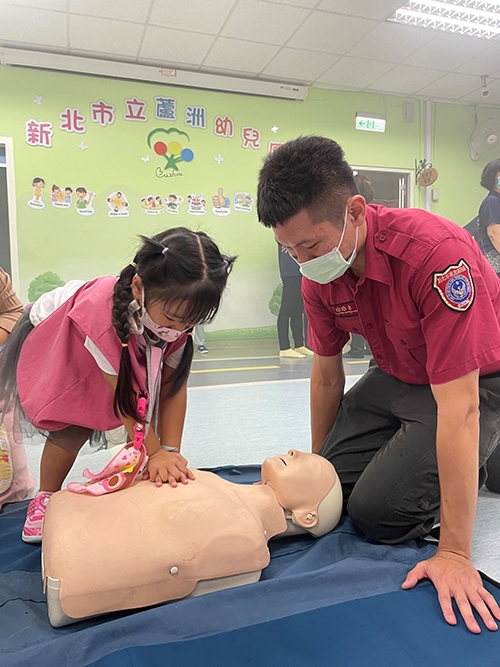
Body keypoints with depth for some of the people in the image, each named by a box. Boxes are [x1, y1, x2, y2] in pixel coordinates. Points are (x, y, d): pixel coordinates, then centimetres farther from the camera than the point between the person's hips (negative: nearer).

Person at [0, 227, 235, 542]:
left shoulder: (176, 313, -29)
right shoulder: (102, 312, -45)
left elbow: (173, 387, -22)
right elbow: (124, 395, -35)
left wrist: (171, 452, -26)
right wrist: (155, 453, -30)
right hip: (54, 341, -5)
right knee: (73, 428, -15)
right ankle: (45, 498, 8)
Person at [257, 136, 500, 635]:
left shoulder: (437, 253, -36)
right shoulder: (319, 271, -13)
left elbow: (458, 408, -34)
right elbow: (327, 374, 0)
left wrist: (454, 554, -30)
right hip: (396, 377, 6)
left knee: (377, 510, -15)